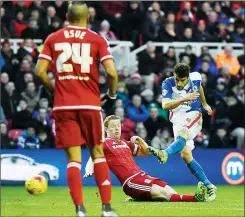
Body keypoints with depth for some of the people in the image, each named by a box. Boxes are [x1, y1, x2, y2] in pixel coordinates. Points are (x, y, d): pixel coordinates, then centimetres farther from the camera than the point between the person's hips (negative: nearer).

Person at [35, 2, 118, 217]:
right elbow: (112, 72, -9)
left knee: (73, 158, 1)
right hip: (90, 104, -1)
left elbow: (40, 71, 0)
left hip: (63, 105, 1)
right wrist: (112, 95, 7)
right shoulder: (97, 39, 0)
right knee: (98, 153, 11)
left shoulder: (53, 39, 6)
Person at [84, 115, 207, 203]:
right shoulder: (104, 144, 7)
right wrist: (89, 171, -25)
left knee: (169, 191, -19)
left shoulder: (125, 143, 27)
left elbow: (146, 152, 33)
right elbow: (92, 161, -3)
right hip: (130, 182, -8)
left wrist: (140, 141, 14)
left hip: (142, 176, 8)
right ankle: (195, 198, -49)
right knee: (162, 192, -28)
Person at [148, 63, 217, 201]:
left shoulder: (195, 78, -7)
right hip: (178, 119, 2)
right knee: (185, 154, -12)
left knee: (183, 133, -36)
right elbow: (165, 105, -27)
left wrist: (204, 104, 35)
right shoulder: (168, 84, -13)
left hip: (193, 116, -2)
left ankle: (165, 154, -65)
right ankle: (209, 186, -9)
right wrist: (184, 99, -39)